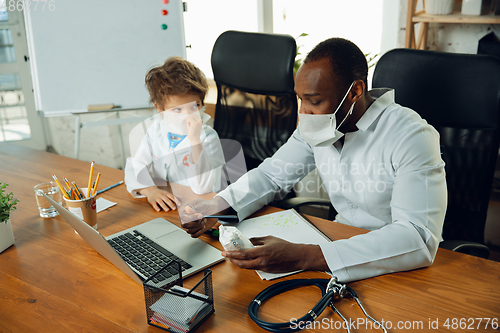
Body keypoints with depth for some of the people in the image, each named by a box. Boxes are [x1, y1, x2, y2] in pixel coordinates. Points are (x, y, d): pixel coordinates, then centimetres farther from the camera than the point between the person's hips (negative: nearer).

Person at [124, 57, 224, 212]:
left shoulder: (208, 137, -11)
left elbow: (202, 188, -22)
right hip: (162, 209, 4)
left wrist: (194, 140, -28)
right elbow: (135, 166, 3)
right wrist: (150, 190, -17)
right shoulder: (156, 130, 4)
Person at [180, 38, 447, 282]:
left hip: (395, 269, -5)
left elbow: (419, 238, -34)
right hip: (342, 240, 5)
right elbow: (273, 174, 7)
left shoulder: (413, 138, -24)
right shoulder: (321, 125, -3)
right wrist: (216, 207, -14)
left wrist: (303, 257, -42)